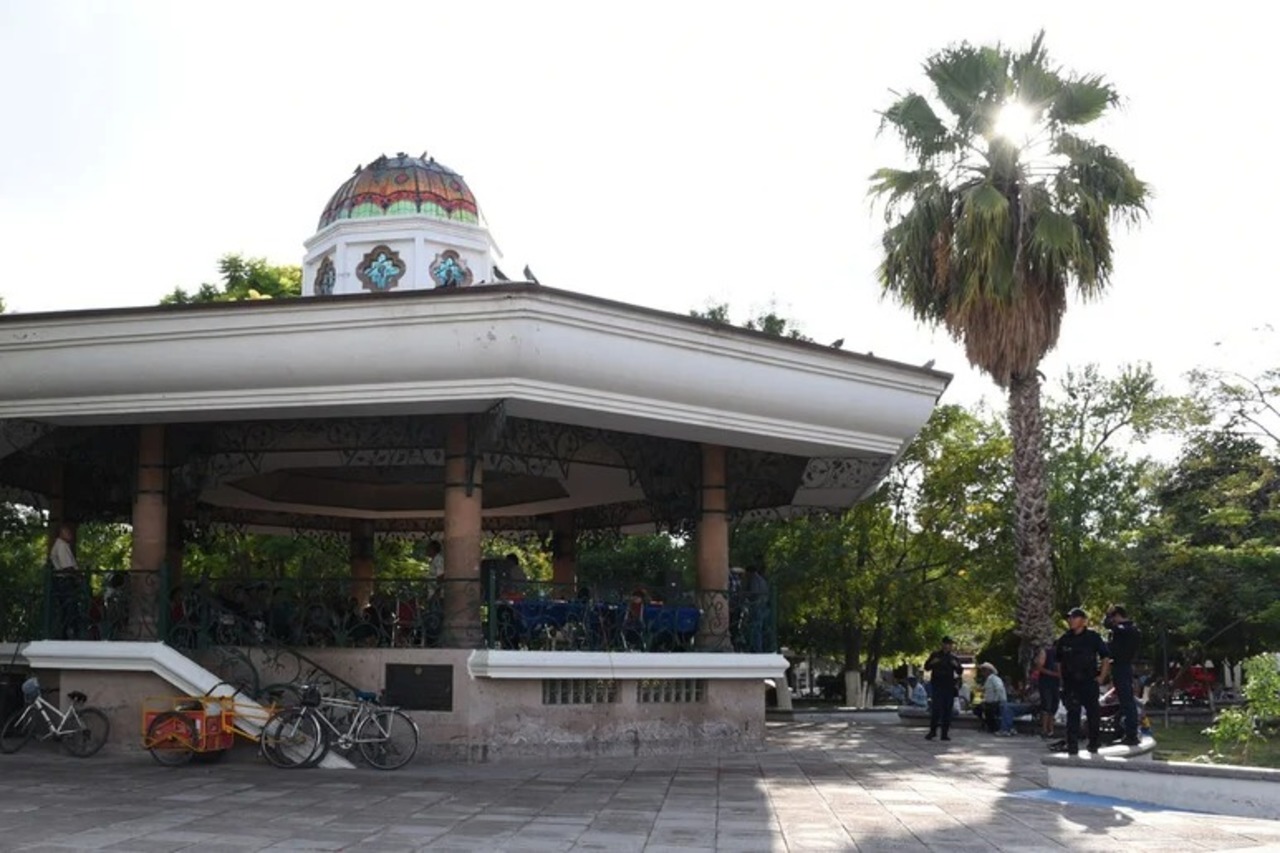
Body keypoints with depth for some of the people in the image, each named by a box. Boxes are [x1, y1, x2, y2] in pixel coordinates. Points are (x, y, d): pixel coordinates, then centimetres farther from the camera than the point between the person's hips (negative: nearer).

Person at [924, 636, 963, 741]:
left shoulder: (954, 658, 10)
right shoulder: (935, 655, 5)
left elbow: (960, 672, 12)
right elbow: (926, 667, 9)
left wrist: (957, 666, -10)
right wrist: (932, 663, -12)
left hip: (949, 686, 3)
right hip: (938, 686, -3)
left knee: (947, 710, 3)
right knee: (937, 709, -12)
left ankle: (945, 733, 8)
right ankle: (933, 731, -1)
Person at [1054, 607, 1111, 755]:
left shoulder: (1093, 636, -2)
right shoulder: (1064, 639, 6)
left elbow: (1106, 657, 3)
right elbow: (1058, 660, 19)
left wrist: (1102, 676, -1)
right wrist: (1063, 677, 11)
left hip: (1089, 682, -2)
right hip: (1070, 683, 2)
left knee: (1093, 713, 5)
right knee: (1072, 714, -1)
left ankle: (1093, 743, 18)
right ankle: (1072, 745, 1)